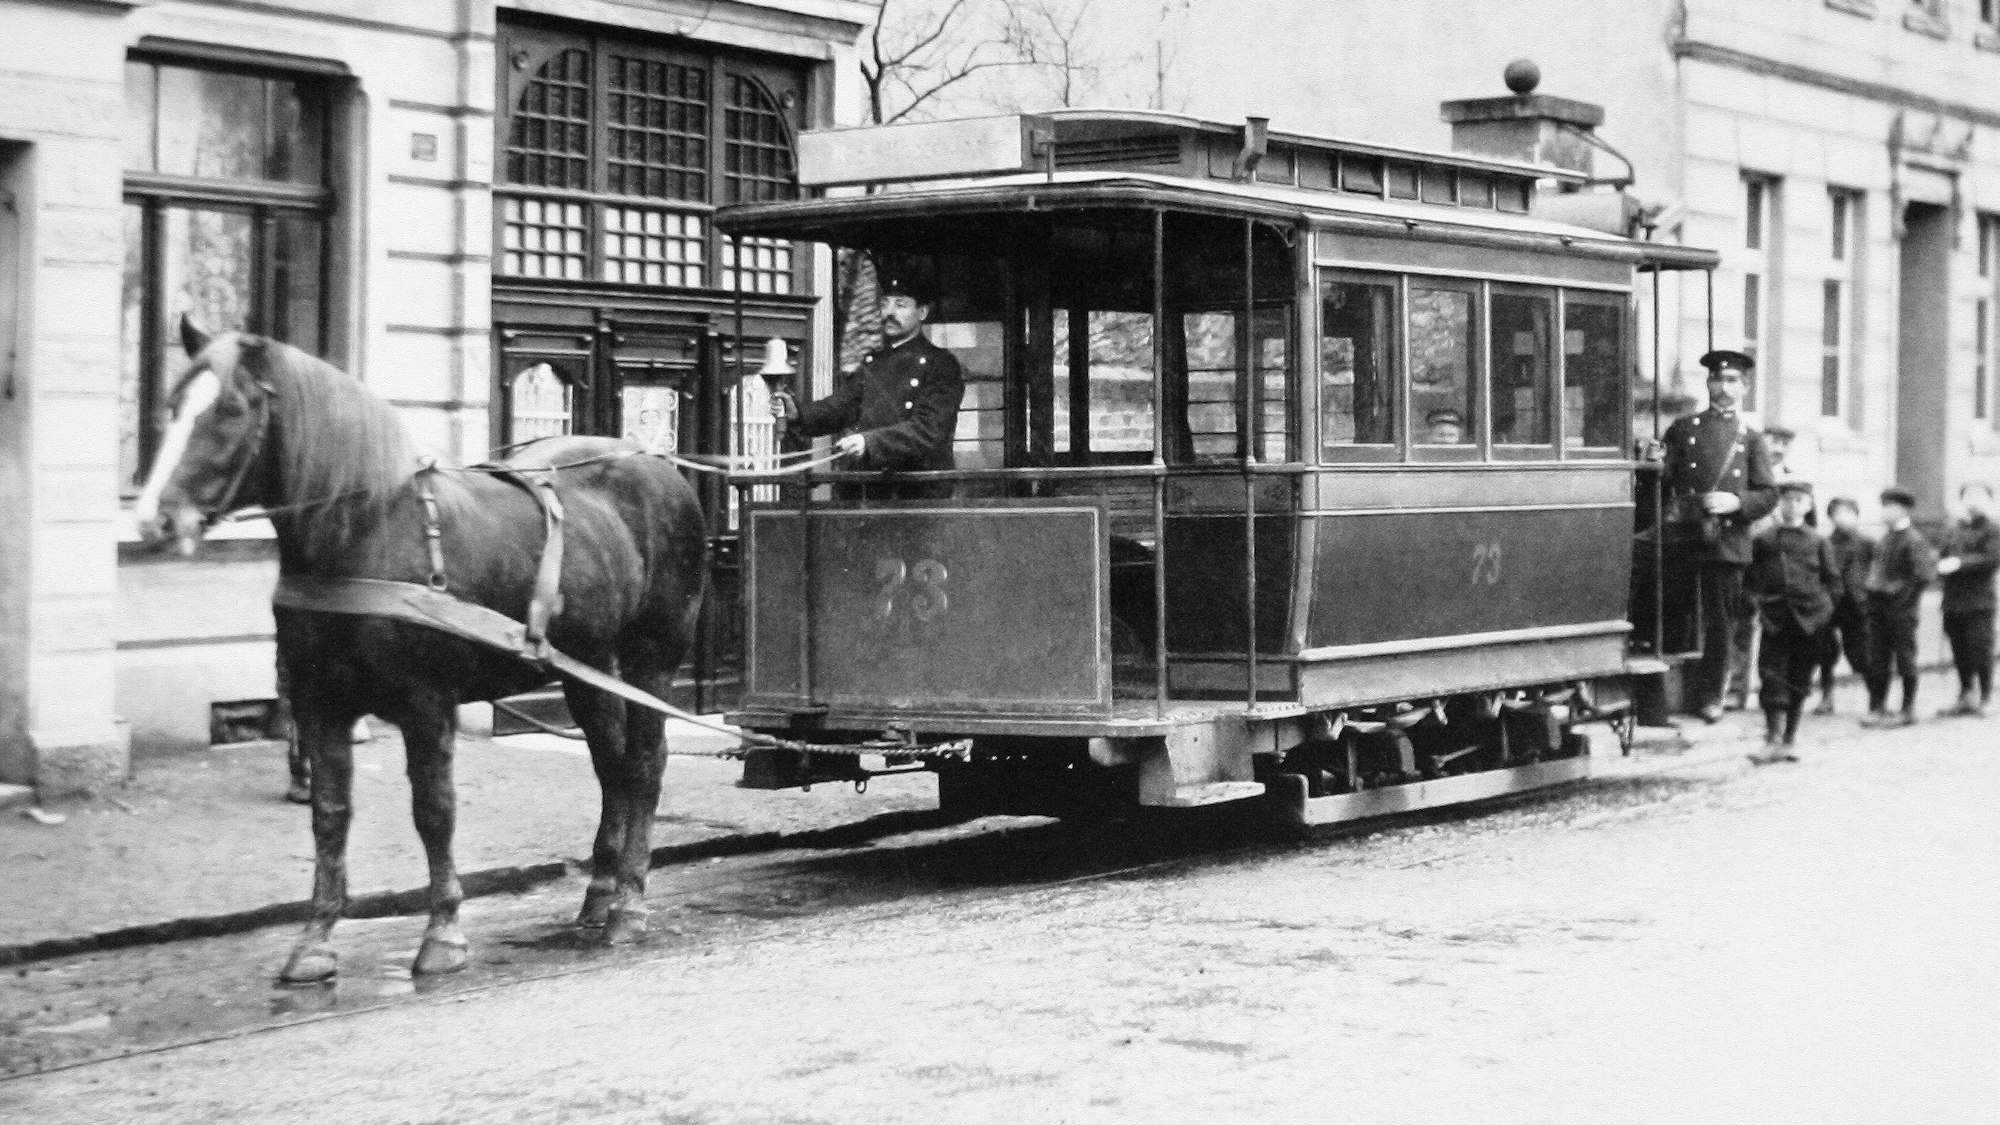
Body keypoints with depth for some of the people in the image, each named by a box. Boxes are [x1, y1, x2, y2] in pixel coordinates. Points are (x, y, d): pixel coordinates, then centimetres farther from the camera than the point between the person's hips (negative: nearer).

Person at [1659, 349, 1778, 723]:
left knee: (1721, 622, 2)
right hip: (1682, 539, 0)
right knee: (1675, 614, 4)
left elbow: (1769, 494, 7)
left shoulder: (1750, 439, 10)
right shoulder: (1683, 430, 9)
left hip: (1728, 542, 0)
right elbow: (1663, 482, 8)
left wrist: (1736, 502, -11)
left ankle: (1710, 695, 13)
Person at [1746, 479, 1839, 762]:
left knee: (1799, 681, 6)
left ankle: (1788, 740, 14)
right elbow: (1749, 579, 12)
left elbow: (1832, 579, 9)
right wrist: (1759, 597, 1)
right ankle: (1774, 740, -10)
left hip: (1808, 619, 1)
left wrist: (1822, 601, 0)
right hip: (1775, 619, -1)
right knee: (1772, 677, -9)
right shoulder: (1762, 540, 7)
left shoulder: (1818, 542, 7)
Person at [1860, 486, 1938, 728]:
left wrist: (1900, 591, -15)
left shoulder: (1914, 540, -11)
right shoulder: (1885, 540, 14)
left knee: (1905, 659, 1)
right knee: (1877, 660, 7)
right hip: (1878, 606, 8)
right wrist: (1869, 584, 12)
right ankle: (1877, 707, 12)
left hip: (1900, 608, -8)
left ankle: (1908, 710, 8)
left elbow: (1923, 574, -17)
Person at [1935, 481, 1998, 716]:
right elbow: (1942, 556, 18)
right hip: (1953, 602, 6)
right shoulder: (1955, 530, 17)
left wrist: (1960, 563, -19)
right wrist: (1942, 564, -5)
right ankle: (1965, 698, 17)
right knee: (1960, 655, 9)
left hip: (1978, 602, -6)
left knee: (1980, 652, -5)